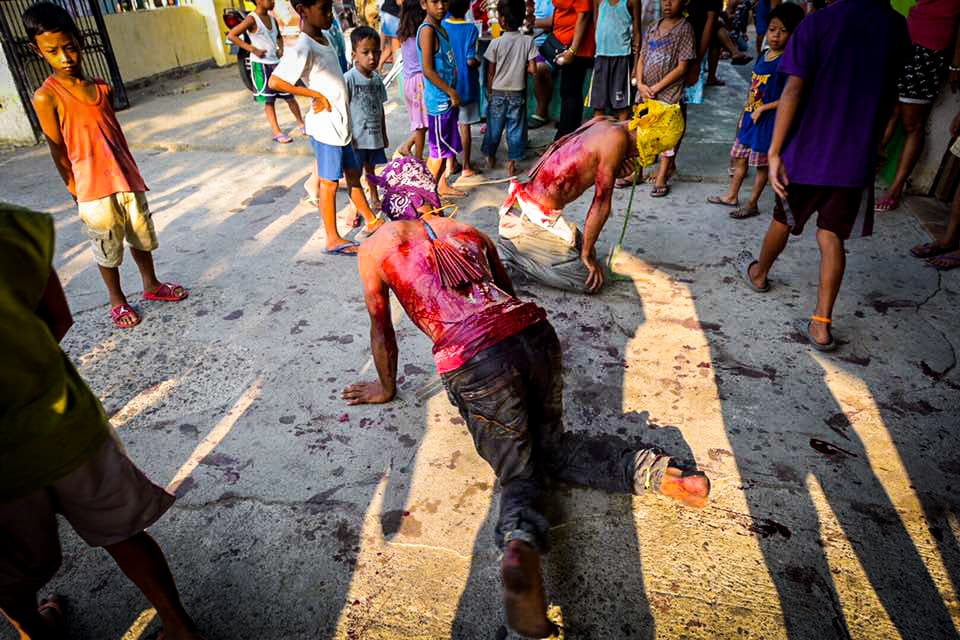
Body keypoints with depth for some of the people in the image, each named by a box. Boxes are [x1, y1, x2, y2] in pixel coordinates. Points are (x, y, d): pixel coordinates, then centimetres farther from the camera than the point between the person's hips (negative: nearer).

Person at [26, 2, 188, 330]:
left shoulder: (102, 88, 5)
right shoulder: (46, 98, -10)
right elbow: (59, 153, -6)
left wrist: (132, 175, 14)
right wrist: (77, 193, -3)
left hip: (127, 181, 5)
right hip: (93, 190, -5)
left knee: (142, 237, 18)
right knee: (107, 249, 9)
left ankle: (152, 285, 38)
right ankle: (117, 301, 27)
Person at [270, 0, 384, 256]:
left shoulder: (324, 38, 8)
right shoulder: (303, 48, -19)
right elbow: (275, 82, -24)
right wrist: (317, 95, -18)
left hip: (341, 124, 9)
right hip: (326, 126, -9)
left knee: (353, 172, 19)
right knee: (330, 183, 0)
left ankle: (371, 221, 35)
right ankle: (333, 240, 11)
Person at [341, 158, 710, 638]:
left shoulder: (375, 248, 16)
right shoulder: (468, 231, 26)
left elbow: (382, 329, 22)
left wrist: (386, 387, 38)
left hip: (474, 365, -4)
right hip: (535, 333, 4)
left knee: (519, 472, 9)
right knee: (548, 446, 21)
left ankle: (520, 545, -23)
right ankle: (650, 469, 0)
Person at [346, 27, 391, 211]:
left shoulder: (377, 78, 4)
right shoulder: (349, 78, -15)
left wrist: (384, 134, 17)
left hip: (374, 135, 6)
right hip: (357, 137, -6)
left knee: (371, 168, 22)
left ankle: (375, 199, 40)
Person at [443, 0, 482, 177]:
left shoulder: (442, 26, -5)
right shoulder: (471, 28, -15)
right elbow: (471, 61, -20)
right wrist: (479, 63, 0)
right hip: (465, 84, -3)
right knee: (464, 126, 5)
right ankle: (466, 166, 11)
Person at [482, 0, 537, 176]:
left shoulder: (496, 43, -12)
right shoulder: (528, 41, -9)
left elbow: (490, 73, -6)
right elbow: (532, 69, -10)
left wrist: (490, 92, 9)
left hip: (498, 92, 0)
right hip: (517, 93, 0)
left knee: (494, 127, 15)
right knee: (515, 129, 9)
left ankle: (490, 157, 30)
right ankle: (511, 163, 11)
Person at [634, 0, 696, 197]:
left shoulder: (685, 28, -5)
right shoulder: (652, 28, 10)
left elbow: (682, 67, -10)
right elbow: (642, 59, 10)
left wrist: (656, 87, -12)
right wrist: (640, 84, -6)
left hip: (668, 93, -5)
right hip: (645, 92, 5)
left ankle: (661, 179, 7)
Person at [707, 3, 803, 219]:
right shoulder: (763, 56, 8)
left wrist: (763, 109, -17)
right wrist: (744, 112, 16)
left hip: (768, 120, -8)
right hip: (750, 117, 8)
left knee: (762, 164, 4)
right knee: (739, 157, 17)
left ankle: (752, 205, 14)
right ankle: (732, 196, 33)